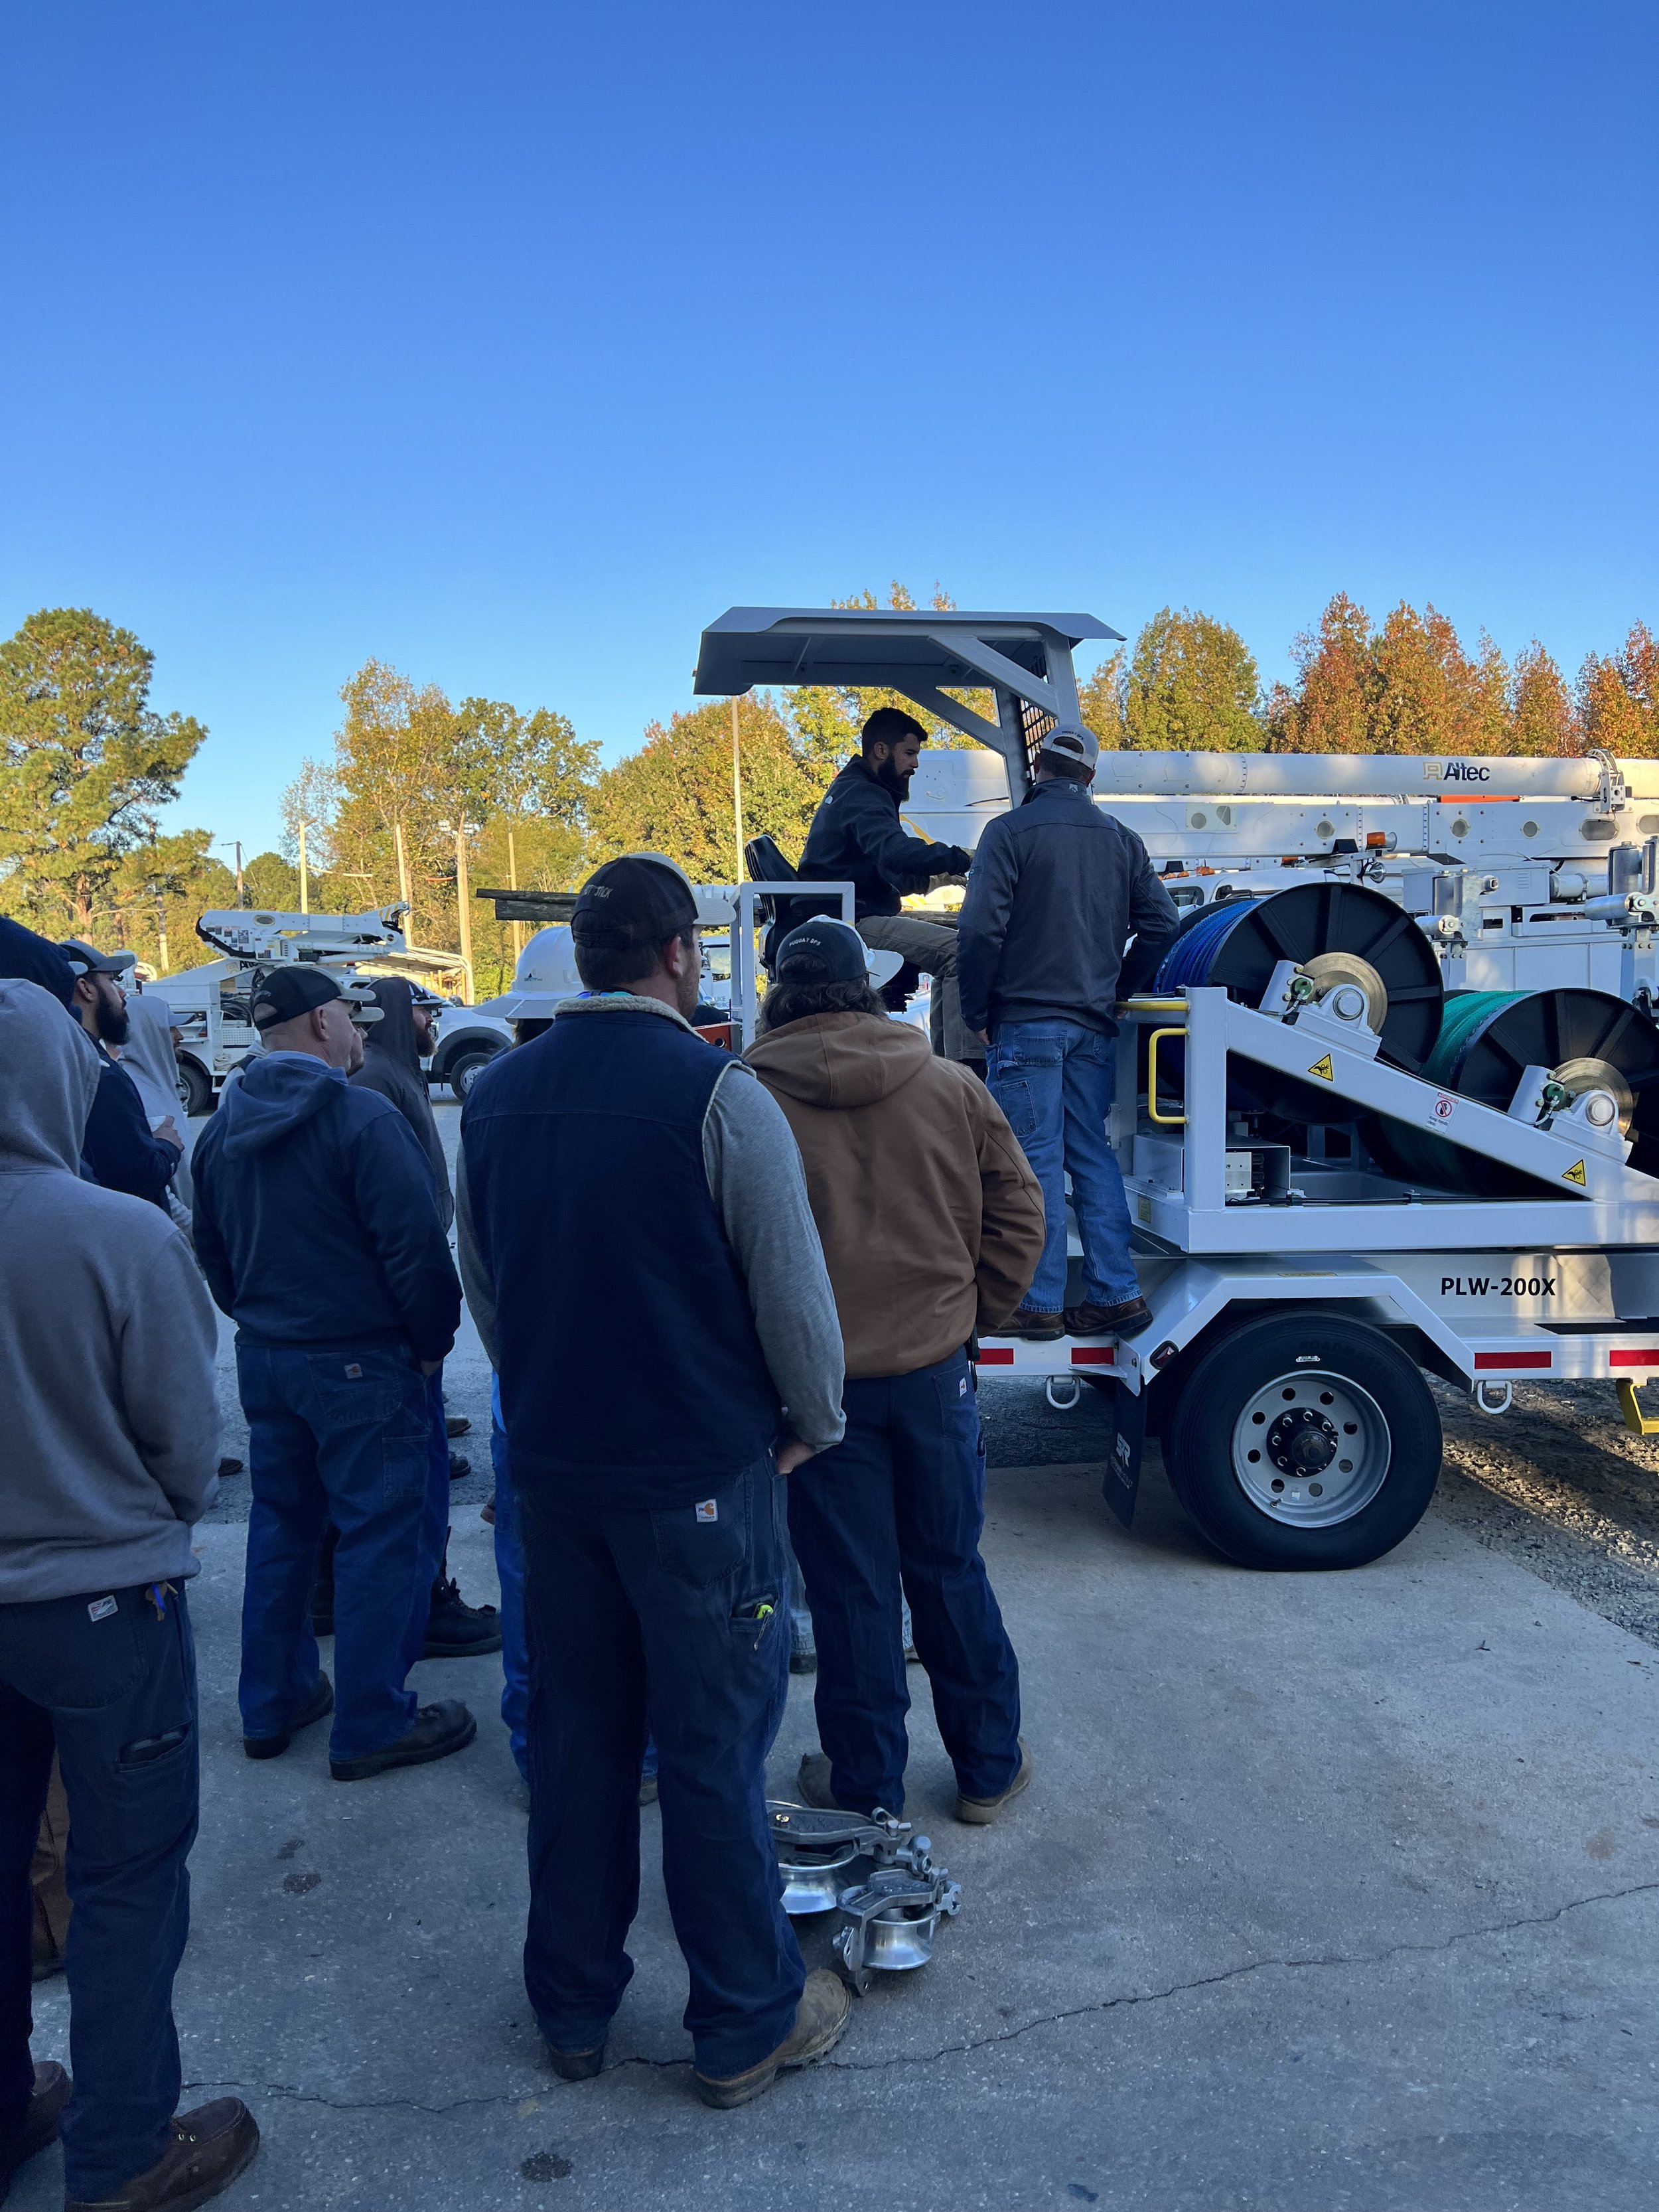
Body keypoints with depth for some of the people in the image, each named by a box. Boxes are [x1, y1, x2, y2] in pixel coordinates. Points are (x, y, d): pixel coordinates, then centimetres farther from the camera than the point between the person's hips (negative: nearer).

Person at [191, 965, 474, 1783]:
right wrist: (433, 1341, -7)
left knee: (281, 1524, 19)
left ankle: (271, 1703, 29)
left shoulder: (222, 1128, 7)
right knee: (379, 1533, 2)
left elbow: (212, 1253, 15)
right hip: (360, 1362, -8)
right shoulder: (362, 1118, -18)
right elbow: (416, 1246, -21)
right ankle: (372, 1726, 9)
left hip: (263, 1359, 8)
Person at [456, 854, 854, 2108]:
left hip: (552, 1471, 6)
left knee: (577, 1738, 19)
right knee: (713, 1752, 8)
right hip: (698, 1475, -5)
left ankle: (573, 2011, 34)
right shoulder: (716, 1094, -17)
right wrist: (813, 1423, 2)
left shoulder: (497, 1097, 2)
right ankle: (747, 2027, 25)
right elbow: (792, 1285, -14)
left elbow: (483, 1287, 11)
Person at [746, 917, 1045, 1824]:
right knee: (950, 1573, 18)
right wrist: (973, 1311, 12)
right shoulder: (950, 1087, -2)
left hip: (818, 1382, -2)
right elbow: (1017, 1210, 2)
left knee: (850, 1589, 11)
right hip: (934, 1369, 3)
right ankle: (989, 1767, 31)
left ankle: (864, 1783, 26)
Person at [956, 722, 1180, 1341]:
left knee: (1036, 1161, -2)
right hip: (1094, 1027, 5)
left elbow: (981, 929, -13)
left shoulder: (1011, 831, -7)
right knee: (1093, 1155, 11)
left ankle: (1040, 1304, 3)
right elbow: (1159, 922, 9)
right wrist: (1118, 991, 17)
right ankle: (1114, 1294, 11)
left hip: (1027, 1022, -5)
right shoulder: (1120, 839, 10)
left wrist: (978, 1013, -3)